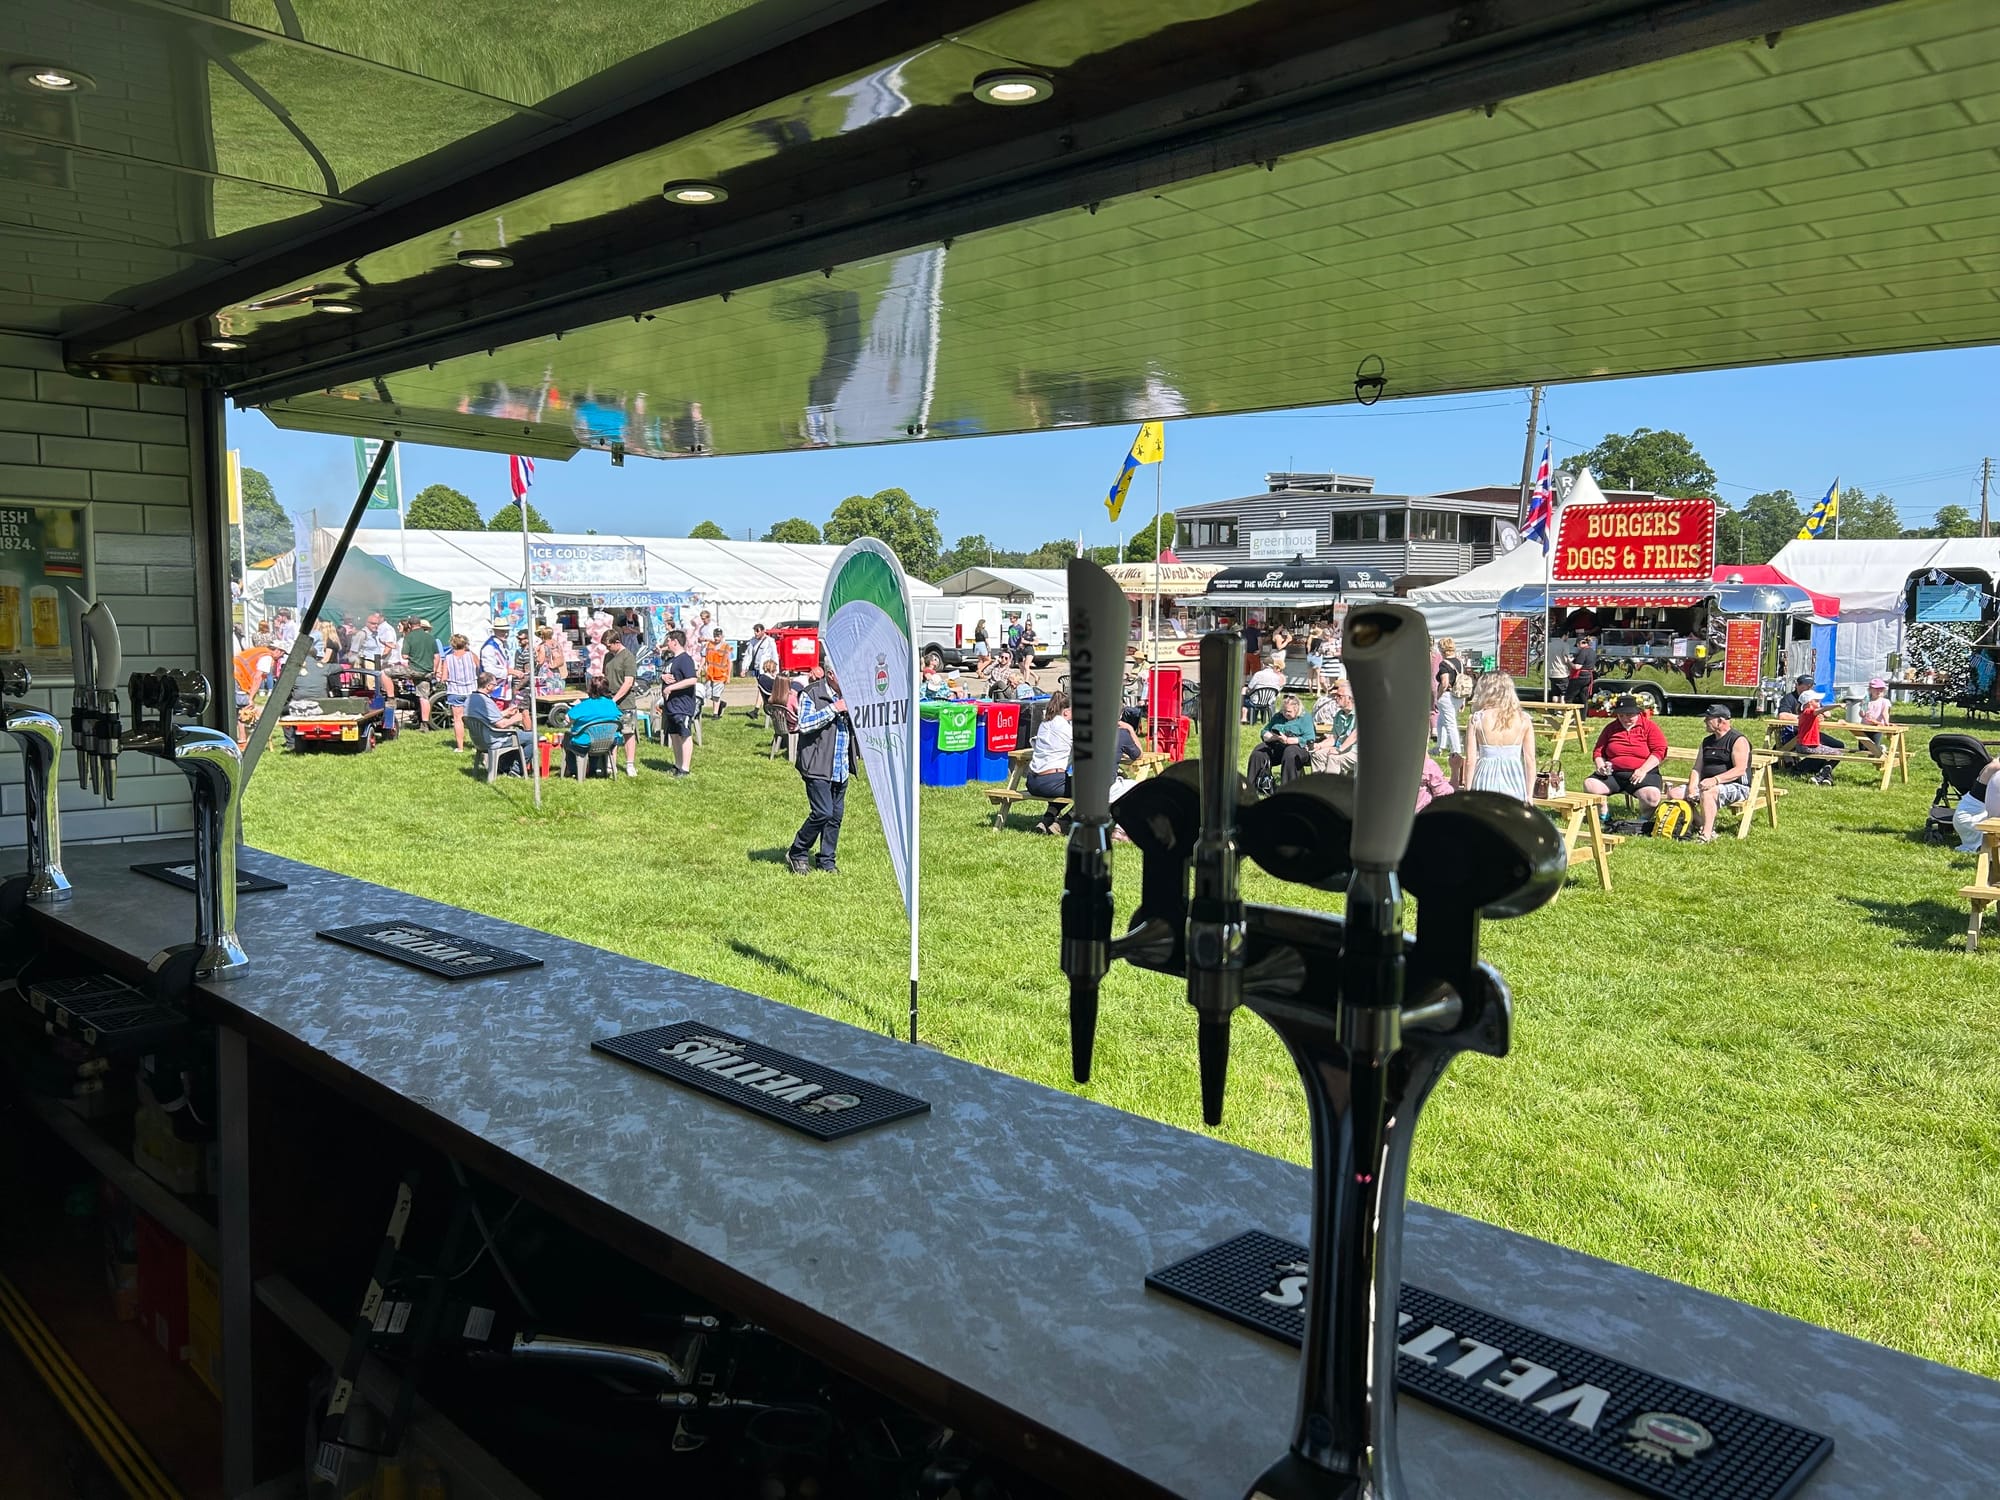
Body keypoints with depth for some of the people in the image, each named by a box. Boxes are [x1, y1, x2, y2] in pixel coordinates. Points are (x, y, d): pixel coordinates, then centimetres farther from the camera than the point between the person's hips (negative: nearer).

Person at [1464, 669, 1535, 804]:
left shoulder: (1477, 719, -6)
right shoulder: (1524, 719, -1)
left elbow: (1470, 760, -6)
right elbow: (1530, 760, 1)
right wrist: (1529, 795, 9)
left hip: (1486, 781, -1)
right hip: (1514, 781, 1)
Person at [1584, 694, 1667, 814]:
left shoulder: (1649, 726, 6)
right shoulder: (1610, 728, 16)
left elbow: (1659, 751, -4)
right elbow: (1598, 751, 17)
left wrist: (1643, 770, -16)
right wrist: (1600, 766, -5)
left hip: (1642, 773, -3)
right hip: (1613, 773, 3)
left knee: (1652, 797, -33)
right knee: (1589, 785, -24)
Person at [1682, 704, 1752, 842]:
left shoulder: (1738, 741, -7)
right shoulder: (1707, 742, 17)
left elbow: (1740, 770, -20)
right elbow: (1697, 769, 11)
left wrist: (1715, 780, -33)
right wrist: (1692, 788, -8)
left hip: (1736, 787, -8)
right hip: (1707, 785, 8)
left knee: (1707, 793, -38)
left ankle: (1706, 835, -38)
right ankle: (1699, 826, -12)